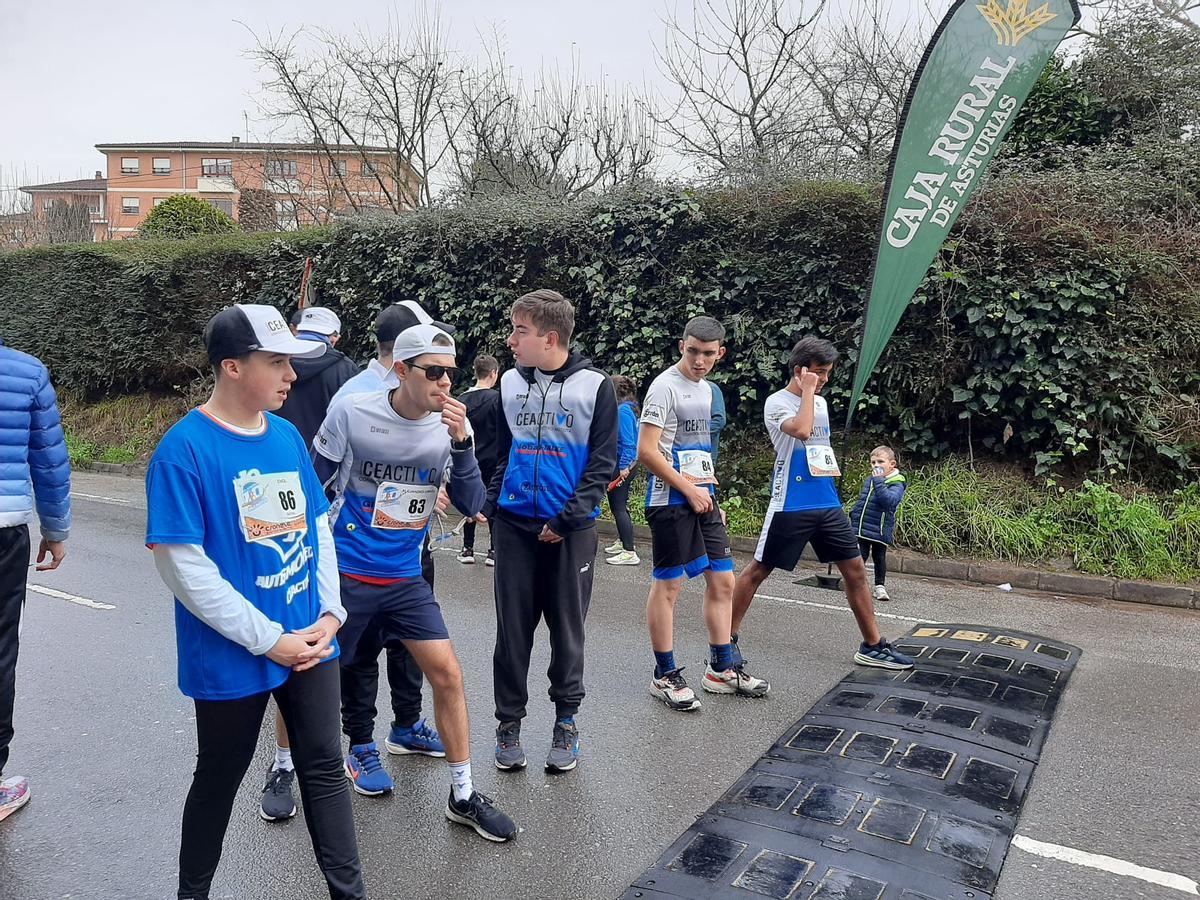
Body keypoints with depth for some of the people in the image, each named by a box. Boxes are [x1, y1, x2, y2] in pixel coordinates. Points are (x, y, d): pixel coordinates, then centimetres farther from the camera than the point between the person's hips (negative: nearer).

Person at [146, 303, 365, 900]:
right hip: (232, 658, -5)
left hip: (310, 642, 5)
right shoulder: (184, 449, -17)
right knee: (218, 781, 16)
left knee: (324, 768, 14)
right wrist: (269, 639, -17)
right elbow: (183, 566, -19)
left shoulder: (287, 435, 1)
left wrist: (330, 611, -3)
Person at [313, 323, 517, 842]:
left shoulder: (452, 425, -5)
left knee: (447, 673, -3)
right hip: (345, 575, -3)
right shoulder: (351, 415, -15)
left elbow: (470, 506, -10)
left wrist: (460, 443, -25)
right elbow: (312, 488, -2)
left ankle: (463, 798, 12)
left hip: (405, 578, 3)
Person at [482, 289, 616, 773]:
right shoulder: (509, 383, 7)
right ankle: (509, 720, 22)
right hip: (514, 525, 3)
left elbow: (602, 462, -6)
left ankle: (566, 722, 23)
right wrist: (489, 503, 2)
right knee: (513, 627, 7)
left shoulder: (594, 385, -6)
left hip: (570, 529, -3)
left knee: (567, 628, 7)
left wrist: (568, 518, -14)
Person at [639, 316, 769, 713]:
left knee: (722, 581, 10)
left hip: (701, 498, 9)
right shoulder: (665, 386, -11)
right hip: (671, 501, -8)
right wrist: (690, 490, -15)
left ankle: (721, 669, 22)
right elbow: (647, 451, -17)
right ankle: (665, 676, 11)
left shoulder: (705, 389, 15)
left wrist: (712, 497, 17)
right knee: (668, 585, -1)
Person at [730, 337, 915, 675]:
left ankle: (873, 645, 17)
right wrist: (808, 390, -16)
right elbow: (801, 430, -28)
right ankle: (729, 636, 13)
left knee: (855, 570, 7)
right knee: (758, 570, 0)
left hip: (828, 504, 7)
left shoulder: (821, 402, 15)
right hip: (790, 505, -7)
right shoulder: (777, 402, -9)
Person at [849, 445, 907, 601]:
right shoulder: (868, 480, 8)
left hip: (879, 531, -4)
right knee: (860, 556, 6)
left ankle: (879, 586, 23)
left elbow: (890, 500, -32)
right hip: (861, 528, 4)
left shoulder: (896, 484, -12)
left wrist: (879, 481, -30)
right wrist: (853, 517, 19)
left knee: (879, 558, 9)